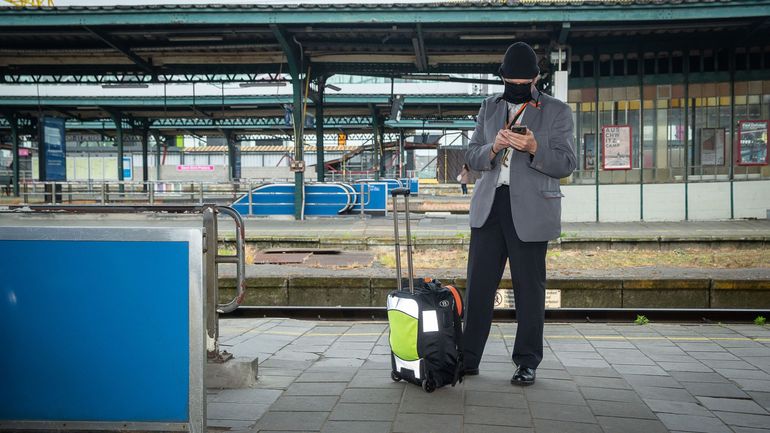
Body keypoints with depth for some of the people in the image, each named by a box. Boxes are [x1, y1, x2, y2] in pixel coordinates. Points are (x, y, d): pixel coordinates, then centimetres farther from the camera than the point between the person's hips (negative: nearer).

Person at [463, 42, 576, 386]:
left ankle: (527, 362, 14)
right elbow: (471, 157, 11)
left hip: (530, 210, -3)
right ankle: (468, 357, 12)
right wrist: (493, 147, -11)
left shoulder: (557, 111, 5)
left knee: (529, 288, 3)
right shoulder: (489, 108, 15)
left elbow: (565, 164, -1)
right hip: (489, 205, 3)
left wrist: (534, 147, -19)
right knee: (478, 284, 3)